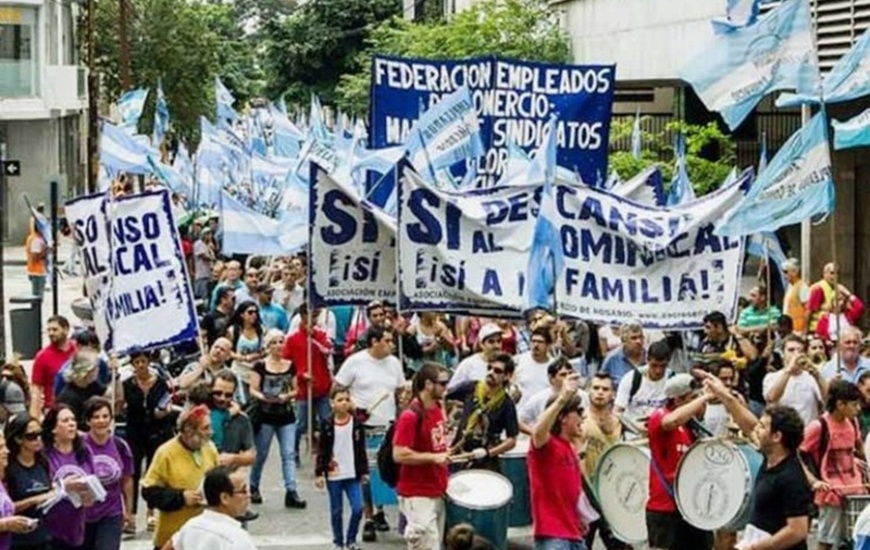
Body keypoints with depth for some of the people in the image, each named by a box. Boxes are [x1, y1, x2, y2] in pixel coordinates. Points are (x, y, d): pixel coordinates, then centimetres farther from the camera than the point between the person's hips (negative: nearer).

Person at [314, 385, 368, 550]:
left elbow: (362, 449, 6)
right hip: (333, 475, -1)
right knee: (336, 511, 8)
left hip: (353, 474, 1)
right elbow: (321, 450, -1)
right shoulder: (327, 425, -4)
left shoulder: (357, 424, 0)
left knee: (358, 508, -6)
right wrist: (319, 473, -4)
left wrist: (364, 471, 6)